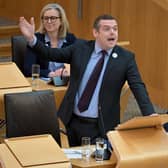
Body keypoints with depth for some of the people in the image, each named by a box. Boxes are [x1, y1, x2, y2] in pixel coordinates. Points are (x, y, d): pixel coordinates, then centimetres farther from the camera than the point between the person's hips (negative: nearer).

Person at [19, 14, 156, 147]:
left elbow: (138, 87, -11)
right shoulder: (80, 48, 2)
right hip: (71, 122, 3)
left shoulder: (126, 58, -4)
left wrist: (150, 115, -25)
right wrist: (31, 38, -9)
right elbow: (52, 54, 5)